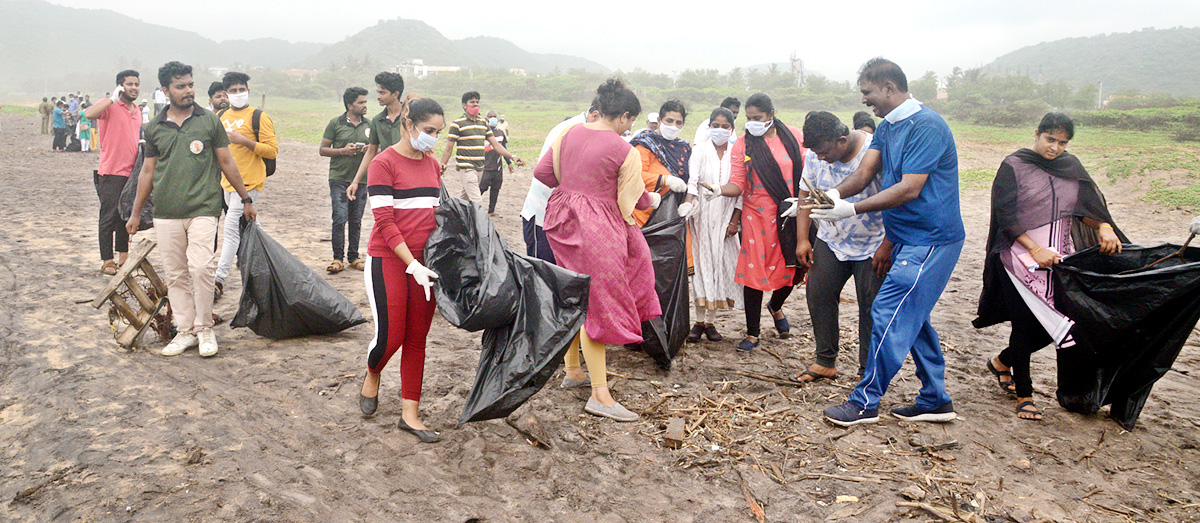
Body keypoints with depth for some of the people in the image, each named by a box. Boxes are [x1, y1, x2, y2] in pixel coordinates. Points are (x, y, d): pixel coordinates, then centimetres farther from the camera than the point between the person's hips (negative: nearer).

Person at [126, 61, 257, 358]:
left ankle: (204, 327, 1)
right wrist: (136, 214, 18)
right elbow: (147, 171, 16)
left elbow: (226, 163, 10)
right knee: (175, 275, 5)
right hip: (166, 214, 3)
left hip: (203, 209, -3)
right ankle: (185, 331, 15)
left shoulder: (209, 121, 5)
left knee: (201, 268, -15)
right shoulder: (155, 128, 11)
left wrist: (246, 199, 11)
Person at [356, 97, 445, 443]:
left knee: (417, 338, 7)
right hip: (389, 260, -6)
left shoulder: (433, 165, 12)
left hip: (424, 262, 6)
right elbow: (385, 221, -13)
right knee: (390, 335, -3)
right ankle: (371, 377, 31)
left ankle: (410, 414, 15)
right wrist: (412, 265, -19)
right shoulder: (383, 163, -8)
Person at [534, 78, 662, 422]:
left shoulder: (570, 133, 4)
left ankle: (573, 371, 33)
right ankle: (600, 394, -1)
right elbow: (635, 198, -3)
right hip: (596, 228, -7)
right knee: (597, 304, -3)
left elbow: (542, 171, 6)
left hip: (563, 221, 7)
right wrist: (653, 199, 19)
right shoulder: (625, 152, -13)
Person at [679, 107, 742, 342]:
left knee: (720, 265, 2)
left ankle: (710, 321, 11)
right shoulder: (699, 150, 0)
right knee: (701, 263, -3)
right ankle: (699, 321, 4)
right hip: (702, 216, -2)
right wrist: (689, 202, -33)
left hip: (725, 219, 2)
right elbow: (692, 180, -14)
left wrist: (734, 221, -1)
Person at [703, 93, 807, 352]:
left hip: (791, 215, 1)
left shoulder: (794, 136, 2)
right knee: (755, 271, 0)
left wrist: (798, 200, -8)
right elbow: (737, 185, -6)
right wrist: (719, 190, -26)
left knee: (792, 268, 7)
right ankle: (752, 333, 13)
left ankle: (775, 307, 41)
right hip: (757, 217, -1)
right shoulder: (743, 145, 0)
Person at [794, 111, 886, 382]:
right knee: (818, 294, 3)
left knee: (871, 307, 0)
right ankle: (825, 362, 18)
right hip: (830, 240, 5)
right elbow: (806, 194, 5)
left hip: (872, 246, -5)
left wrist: (887, 245, -17)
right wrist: (802, 239, 1)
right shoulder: (815, 154, -6)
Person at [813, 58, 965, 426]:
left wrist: (851, 210, -26)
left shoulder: (926, 127, -18)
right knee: (912, 317, 14)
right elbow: (866, 170, 2)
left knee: (889, 315, -8)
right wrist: (836, 193, -19)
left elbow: (909, 189, -24)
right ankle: (935, 401, 24)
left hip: (930, 241, -10)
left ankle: (866, 402, 3)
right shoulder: (887, 127, 12)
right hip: (909, 240, 10)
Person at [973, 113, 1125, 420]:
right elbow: (1006, 218, -11)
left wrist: (1104, 227, -9)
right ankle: (1024, 394, 13)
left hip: (1059, 258, 5)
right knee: (1026, 324, -4)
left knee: (1056, 324, 3)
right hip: (1020, 258, -5)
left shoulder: (1071, 166, 10)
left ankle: (1002, 362, 29)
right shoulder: (1013, 167, -6)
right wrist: (1036, 250, -18)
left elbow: (1084, 207, 11)